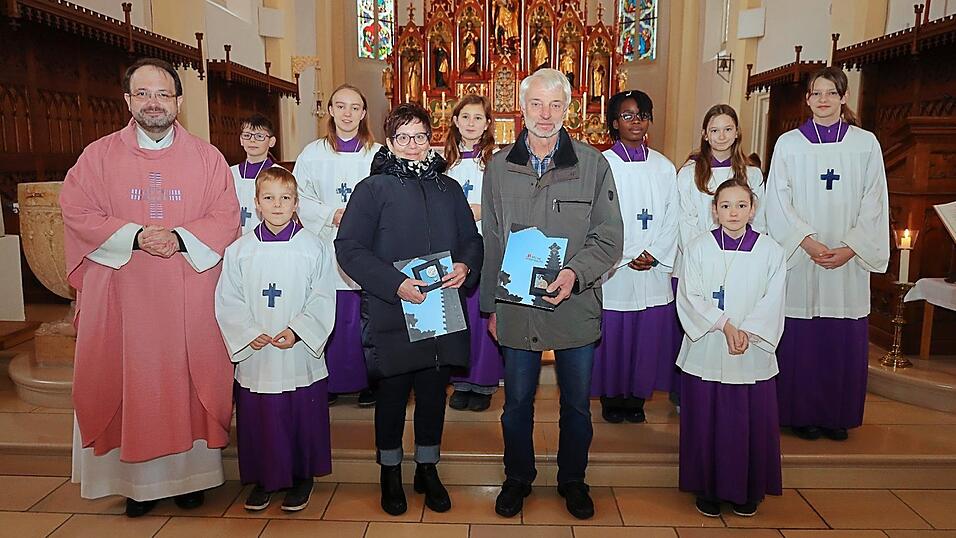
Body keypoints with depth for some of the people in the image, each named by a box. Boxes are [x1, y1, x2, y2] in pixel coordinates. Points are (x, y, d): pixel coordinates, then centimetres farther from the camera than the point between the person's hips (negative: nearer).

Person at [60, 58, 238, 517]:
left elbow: (226, 218, 0)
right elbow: (77, 212, 0)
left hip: (190, 296, 0)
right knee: (128, 384, 3)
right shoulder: (99, 156, 6)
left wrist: (181, 238, -16)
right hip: (121, 296, 1)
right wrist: (134, 236, -14)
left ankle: (190, 473, 17)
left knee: (189, 380, 4)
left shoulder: (206, 157, 5)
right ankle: (137, 478, 16)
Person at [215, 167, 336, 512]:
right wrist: (249, 333, -10)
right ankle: (263, 478, 30)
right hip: (254, 355, 2)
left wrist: (297, 330, -15)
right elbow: (227, 301, 3)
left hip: (300, 354, -1)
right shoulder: (239, 250, 3)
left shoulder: (314, 248, -2)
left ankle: (301, 478, 27)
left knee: (303, 417, 7)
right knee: (257, 418, 10)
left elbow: (322, 300, -4)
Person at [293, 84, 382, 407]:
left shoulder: (378, 155, 4)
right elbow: (300, 198, 4)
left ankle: (367, 381, 15)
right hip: (327, 247, 1)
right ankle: (328, 381, 15)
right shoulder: (313, 153, 7)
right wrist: (330, 215, -9)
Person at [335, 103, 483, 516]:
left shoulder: (448, 188, 12)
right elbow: (349, 248, -10)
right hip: (391, 315, -3)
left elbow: (472, 239, 14)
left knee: (434, 393, 13)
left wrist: (466, 266, -8)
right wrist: (396, 284, -20)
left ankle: (427, 470, 31)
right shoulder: (373, 189, -2)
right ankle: (390, 473, 29)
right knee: (392, 394, 9)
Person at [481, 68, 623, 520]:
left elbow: (609, 238, -3)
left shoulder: (593, 164, -3)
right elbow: (491, 242, 8)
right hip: (516, 309, 1)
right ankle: (517, 478, 36)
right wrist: (490, 305, 8)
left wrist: (575, 272, -21)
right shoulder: (499, 167, 4)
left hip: (576, 308, -1)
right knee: (517, 403, 15)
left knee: (576, 405, 14)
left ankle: (572, 480, 37)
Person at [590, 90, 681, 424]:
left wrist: (654, 254, -6)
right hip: (614, 269, -3)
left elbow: (672, 218, 7)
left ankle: (637, 397, 22)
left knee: (648, 334, 6)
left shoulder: (664, 167, 9)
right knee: (612, 334, 3)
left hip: (655, 269, 3)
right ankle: (611, 398, 19)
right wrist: (627, 258, -11)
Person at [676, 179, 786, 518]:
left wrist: (746, 332, -16)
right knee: (706, 422, 6)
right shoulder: (698, 248, 0)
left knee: (750, 423, 7)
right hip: (705, 352, 0)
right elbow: (690, 297, -6)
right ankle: (707, 490, 21)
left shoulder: (770, 251, 2)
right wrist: (725, 325, -16)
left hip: (753, 355, 1)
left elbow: (772, 303, -2)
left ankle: (747, 492, 25)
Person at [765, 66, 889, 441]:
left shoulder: (866, 143, 6)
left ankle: (837, 415, 19)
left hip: (849, 260, 1)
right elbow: (778, 202, -2)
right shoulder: (788, 144, 3)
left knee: (844, 340, 4)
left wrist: (849, 248, -9)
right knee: (800, 338, 0)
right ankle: (801, 413, 14)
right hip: (799, 257, -1)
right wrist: (807, 241, -13)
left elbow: (874, 203, 3)